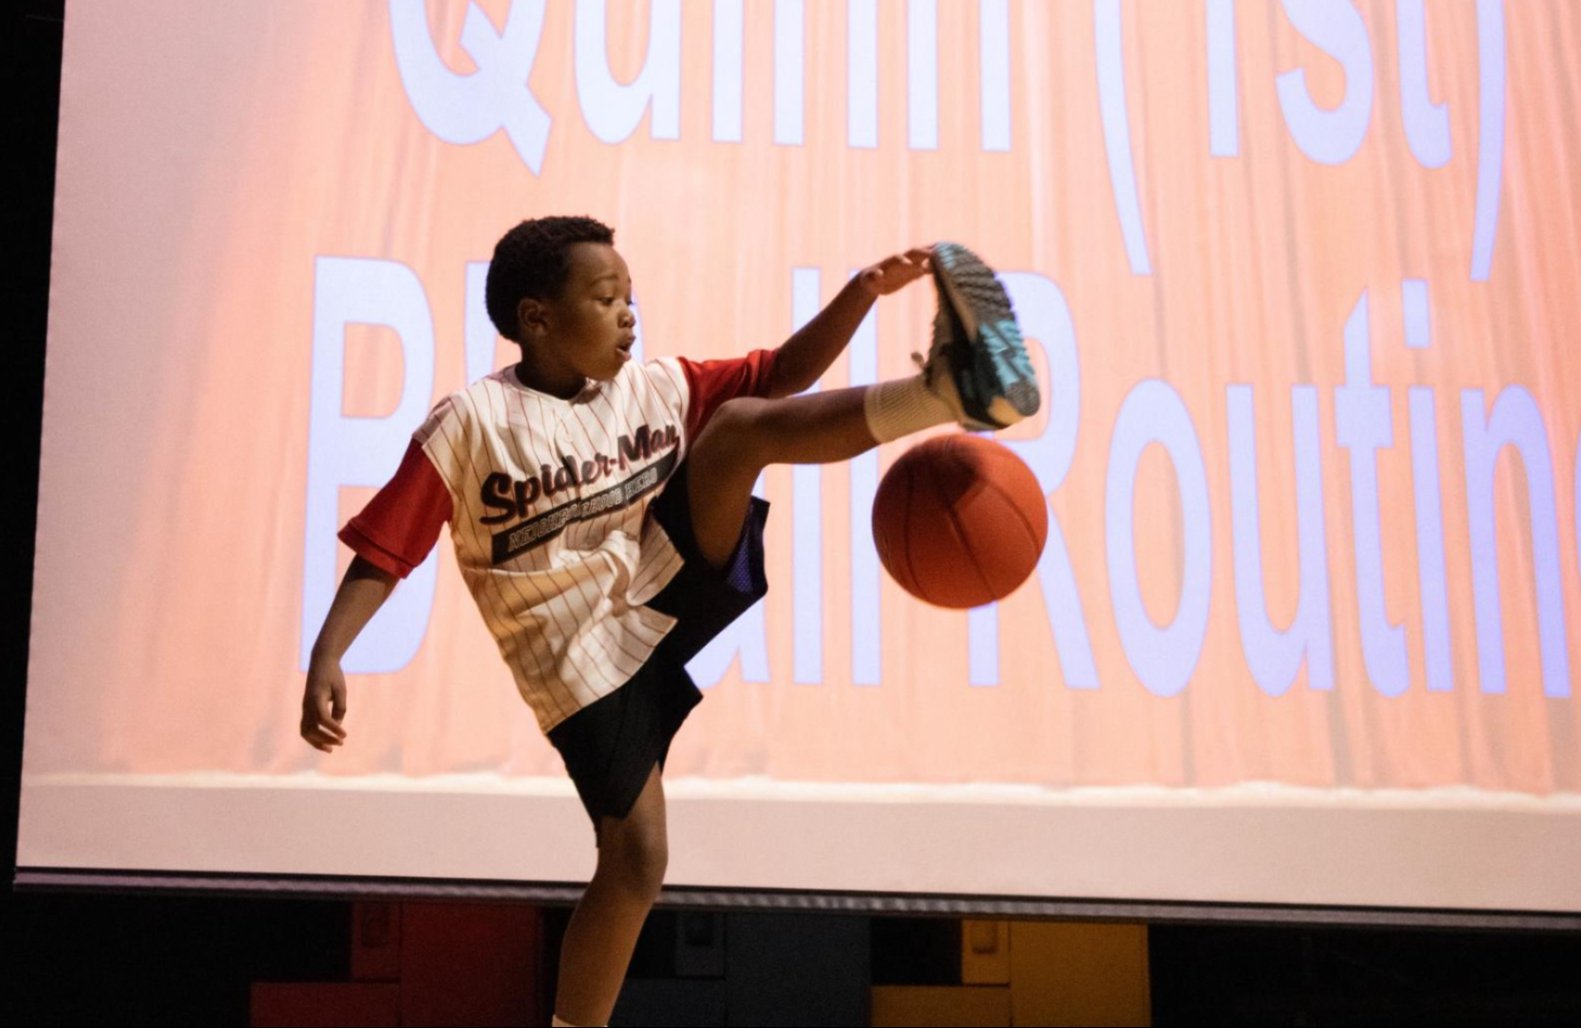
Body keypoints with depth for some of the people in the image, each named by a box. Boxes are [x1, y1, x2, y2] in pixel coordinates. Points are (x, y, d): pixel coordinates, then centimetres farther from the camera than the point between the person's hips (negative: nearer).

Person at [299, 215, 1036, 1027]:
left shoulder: (655, 387, 5)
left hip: (674, 587, 4)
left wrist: (865, 290, -9)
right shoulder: (470, 424, -10)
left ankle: (953, 387, -36)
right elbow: (382, 552, -9)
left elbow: (783, 376, 5)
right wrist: (327, 657, -23)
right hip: (588, 658, -3)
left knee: (743, 425, -17)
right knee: (636, 860, -7)